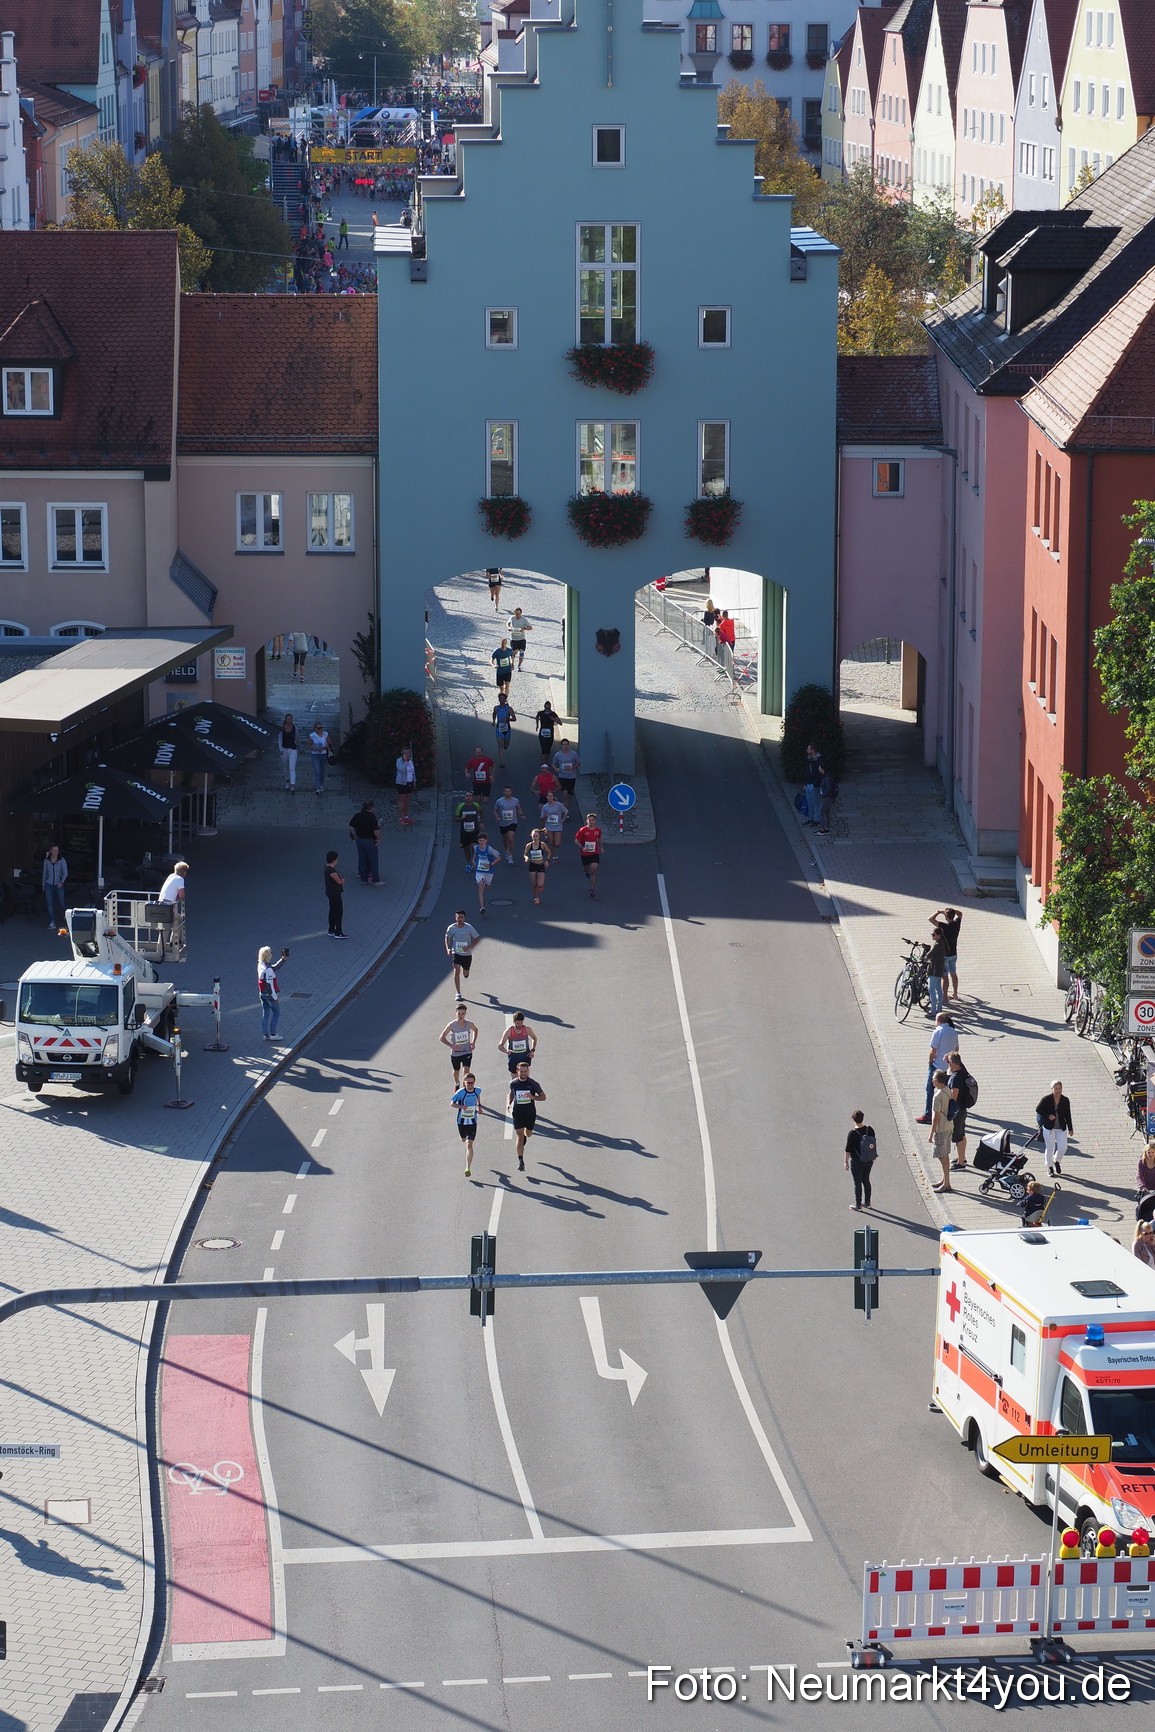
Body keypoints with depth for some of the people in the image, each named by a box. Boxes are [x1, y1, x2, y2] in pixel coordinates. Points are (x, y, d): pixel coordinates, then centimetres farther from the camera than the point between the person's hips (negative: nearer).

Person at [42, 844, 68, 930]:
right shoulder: (46, 860, 4)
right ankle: (52, 922, -1)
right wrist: (43, 885, 13)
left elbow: (65, 873, -3)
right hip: (49, 885, 2)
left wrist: (62, 882, -17)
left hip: (58, 885, -2)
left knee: (61, 903, -3)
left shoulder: (62, 860, -3)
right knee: (50, 903, -3)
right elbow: (44, 873, 13)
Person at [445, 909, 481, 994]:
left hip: (467, 954, 0)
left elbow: (477, 938, -6)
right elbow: (447, 938, 10)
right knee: (456, 971, -18)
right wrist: (448, 949, -5)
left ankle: (465, 974, 57)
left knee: (466, 974, 16)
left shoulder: (469, 928, -14)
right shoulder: (451, 928, -8)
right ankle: (458, 994, -13)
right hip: (456, 954, 0)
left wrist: (469, 947, -19)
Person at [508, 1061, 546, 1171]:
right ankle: (520, 1161, -8)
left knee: (528, 1134, 20)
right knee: (519, 1137, -8)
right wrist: (509, 1104, 1)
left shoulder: (533, 1084, -11)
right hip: (517, 1113, 0)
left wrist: (533, 1097, -24)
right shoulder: (513, 1083, -5)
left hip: (530, 1113, 0)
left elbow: (543, 1096, -5)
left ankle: (525, 1135, 60)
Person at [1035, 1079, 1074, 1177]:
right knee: (1049, 1148, 5)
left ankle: (1056, 1161, 30)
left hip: (1061, 1128, 2)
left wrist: (1070, 1129, 6)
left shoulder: (1065, 1100, -5)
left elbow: (1067, 1115, 4)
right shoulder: (1046, 1099, -12)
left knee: (1063, 1148, -1)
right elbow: (1038, 1110, -3)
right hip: (1049, 1128, -2)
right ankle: (1050, 1168, 23)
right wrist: (1048, 1116, -18)